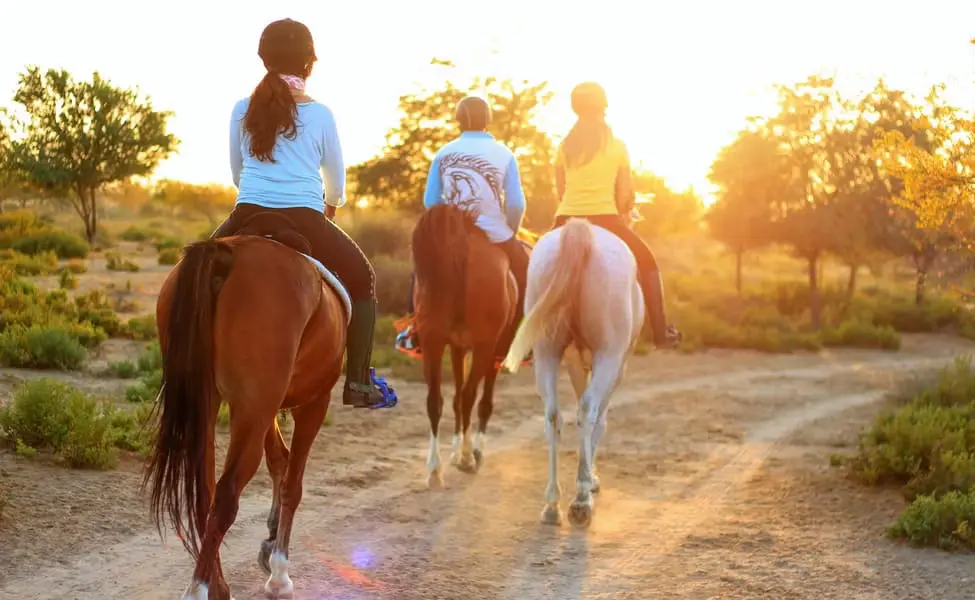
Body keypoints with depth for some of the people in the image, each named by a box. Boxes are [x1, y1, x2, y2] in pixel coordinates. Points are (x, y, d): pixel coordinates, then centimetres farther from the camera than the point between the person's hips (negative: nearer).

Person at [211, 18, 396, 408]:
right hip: (304, 221, -2)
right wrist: (331, 206, 39)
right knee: (361, 277, 18)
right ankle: (358, 381, 12)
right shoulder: (320, 114, 3)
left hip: (248, 217, 2)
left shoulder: (243, 109, 9)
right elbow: (337, 180, 16)